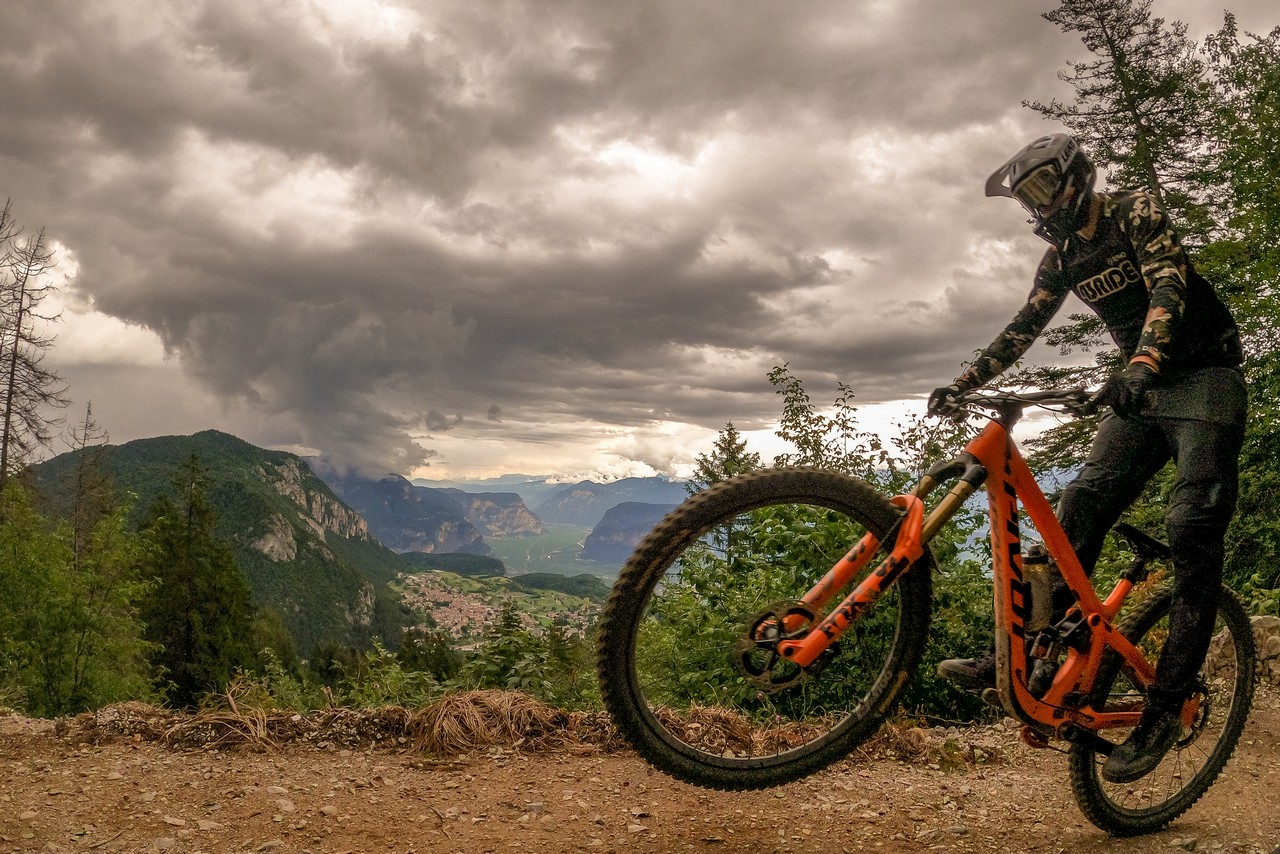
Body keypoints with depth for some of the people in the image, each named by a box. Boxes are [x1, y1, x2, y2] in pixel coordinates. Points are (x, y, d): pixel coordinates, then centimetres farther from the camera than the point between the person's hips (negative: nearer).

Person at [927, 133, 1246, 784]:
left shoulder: (1135, 213, -9)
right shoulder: (1061, 257, 10)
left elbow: (1168, 289, -24)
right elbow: (1023, 329, 9)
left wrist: (1141, 363, -41)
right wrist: (962, 383, -4)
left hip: (1203, 378, -6)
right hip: (1142, 389, 6)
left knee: (1192, 532, -15)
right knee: (1082, 505, -12)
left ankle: (1167, 705, -15)